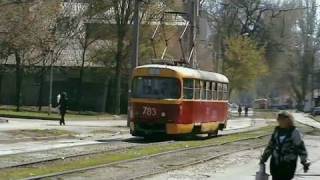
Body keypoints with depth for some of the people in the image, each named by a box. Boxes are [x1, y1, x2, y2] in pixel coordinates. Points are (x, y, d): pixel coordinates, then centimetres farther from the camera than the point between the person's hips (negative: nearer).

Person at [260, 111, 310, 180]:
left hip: (288, 165, -5)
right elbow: (270, 145, 15)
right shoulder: (277, 131, 6)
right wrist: (264, 158, 17)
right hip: (275, 162, 5)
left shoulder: (294, 132, -9)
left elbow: (301, 147, -7)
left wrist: (305, 162, -12)